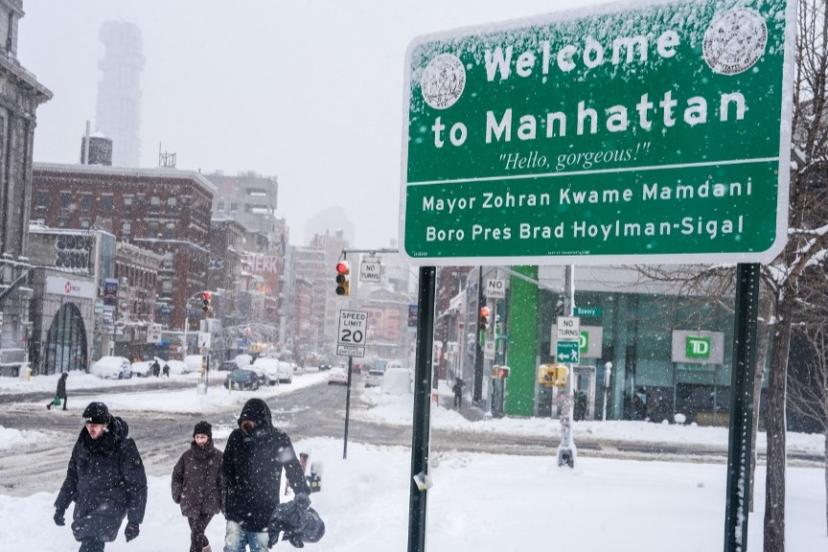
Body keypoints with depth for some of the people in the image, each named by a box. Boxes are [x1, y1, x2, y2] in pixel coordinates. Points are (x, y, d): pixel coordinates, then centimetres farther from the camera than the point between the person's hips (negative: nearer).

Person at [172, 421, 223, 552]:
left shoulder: (217, 456, -7)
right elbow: (177, 475, 11)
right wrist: (178, 495, 5)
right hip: (190, 503, 3)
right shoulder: (188, 455, -1)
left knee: (197, 533, -16)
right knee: (196, 532, 15)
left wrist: (223, 500, -4)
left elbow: (223, 481, -3)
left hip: (210, 503, -3)